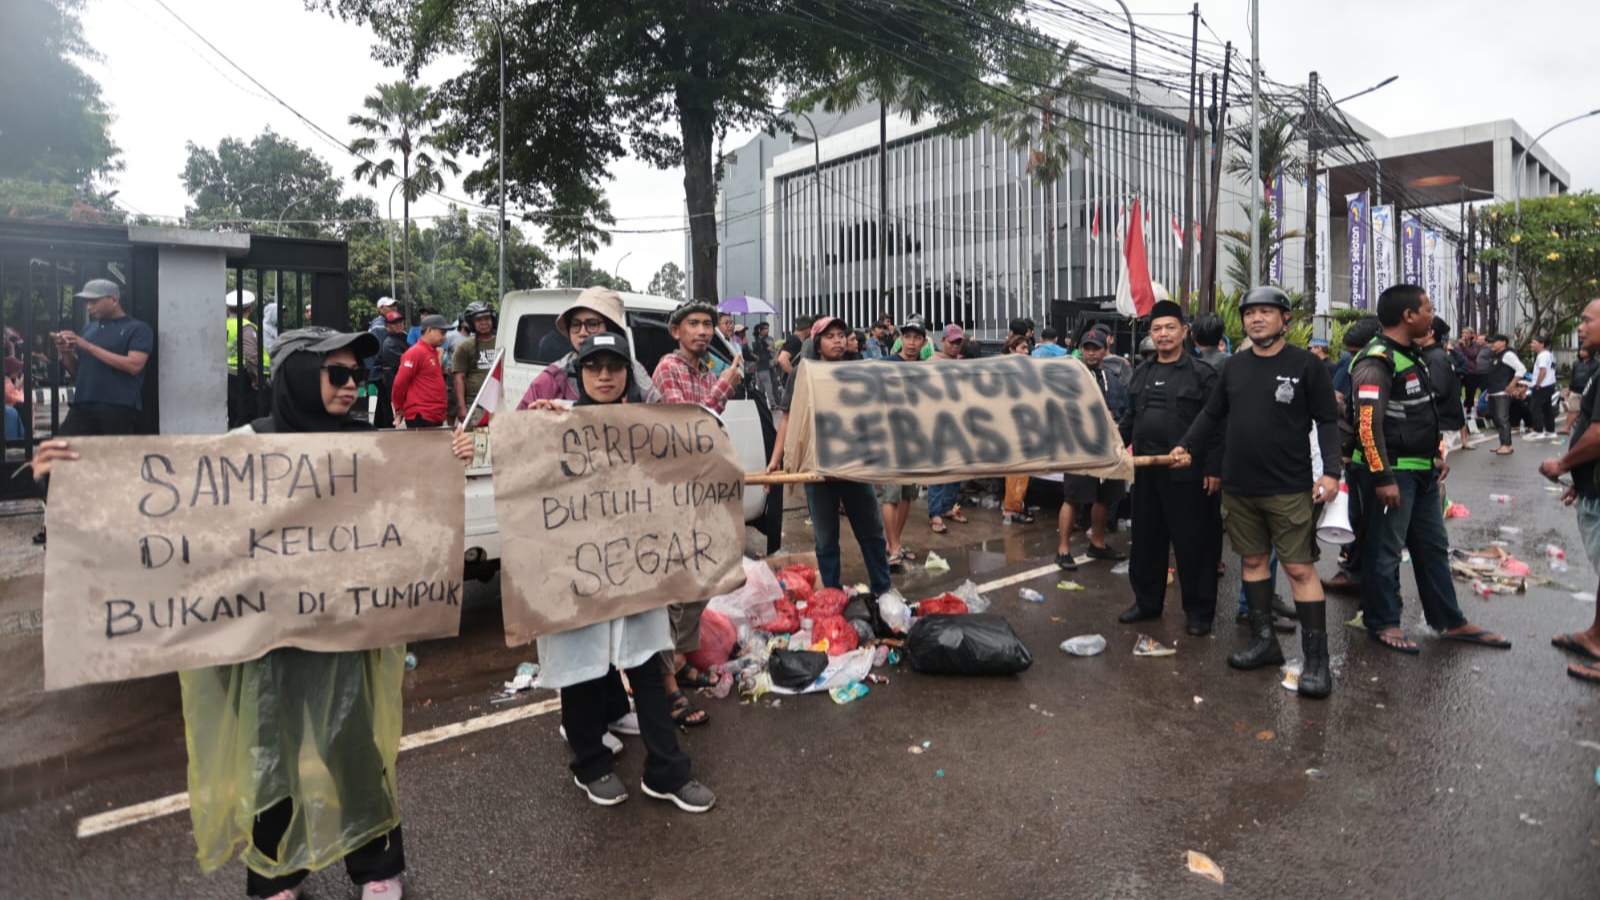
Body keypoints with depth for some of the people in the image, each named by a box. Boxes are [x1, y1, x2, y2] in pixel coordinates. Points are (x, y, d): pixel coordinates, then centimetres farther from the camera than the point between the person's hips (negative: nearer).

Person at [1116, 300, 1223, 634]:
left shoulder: (1201, 373, -4)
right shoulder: (1142, 373, 14)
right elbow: (1129, 419, 17)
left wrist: (1214, 469, -14)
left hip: (1186, 472, -6)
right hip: (1146, 469, 6)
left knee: (1191, 543, 2)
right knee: (1146, 539, 13)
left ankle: (1199, 611, 14)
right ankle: (1147, 602, 27)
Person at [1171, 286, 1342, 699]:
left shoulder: (1306, 365, -4)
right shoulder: (1235, 366, 8)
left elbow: (1327, 421, -4)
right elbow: (1212, 413, 17)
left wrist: (1331, 471, -13)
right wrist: (1186, 446, 10)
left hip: (1289, 488, -5)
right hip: (1238, 486, 5)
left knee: (1299, 567, -4)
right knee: (1253, 560, 13)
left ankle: (1316, 659, 5)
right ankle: (1264, 641, 25)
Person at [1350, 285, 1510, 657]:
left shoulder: (1411, 355, 14)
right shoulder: (1376, 362, -19)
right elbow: (1368, 425, -25)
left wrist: (1436, 456, 21)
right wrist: (1382, 478, -26)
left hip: (1422, 471, 10)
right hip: (1391, 472, -10)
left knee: (1433, 548, 17)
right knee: (1384, 552, 1)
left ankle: (1450, 622, 28)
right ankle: (1382, 623, 14)